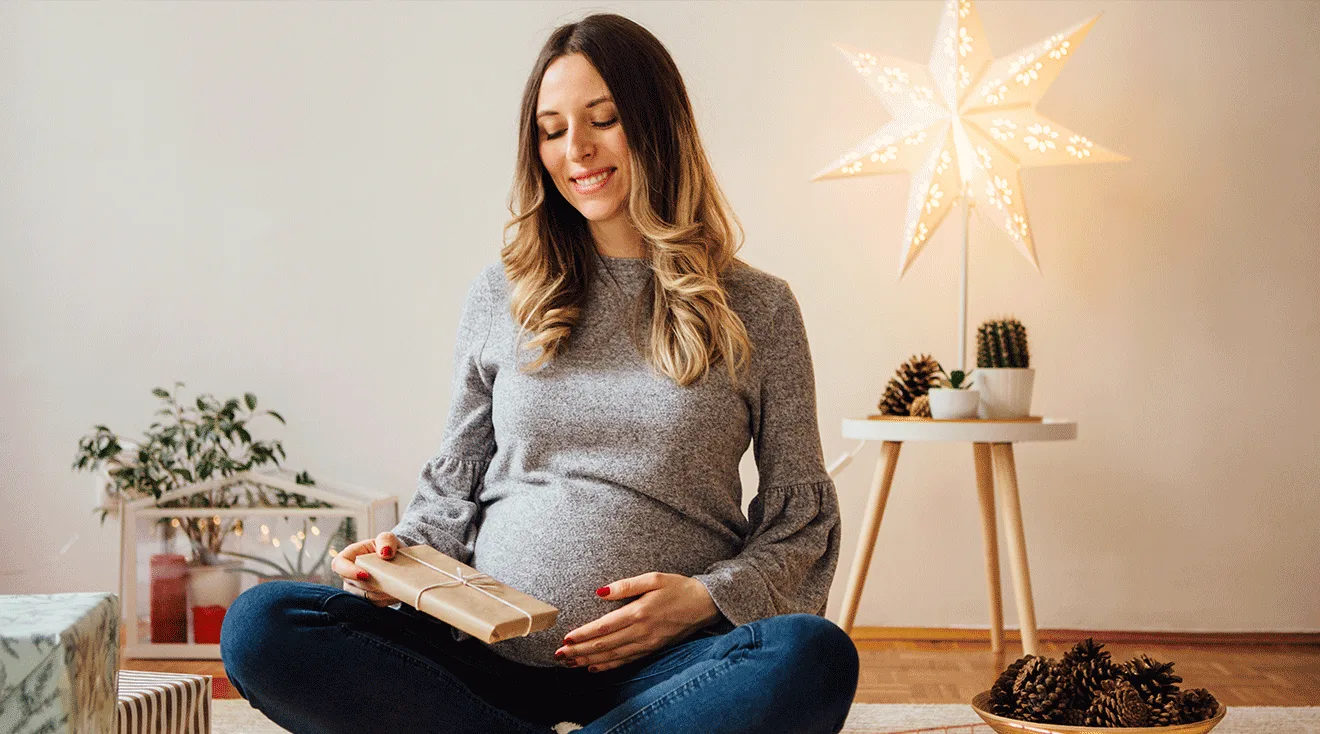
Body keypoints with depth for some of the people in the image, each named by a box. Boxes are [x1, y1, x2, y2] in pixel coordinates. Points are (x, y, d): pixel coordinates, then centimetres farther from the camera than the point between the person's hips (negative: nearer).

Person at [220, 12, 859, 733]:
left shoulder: (756, 309, 7)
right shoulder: (501, 297, 13)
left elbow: (801, 519, 9)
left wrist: (708, 597, -9)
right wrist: (400, 556, -3)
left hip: (654, 669, -2)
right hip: (492, 650, 3)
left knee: (816, 658, -35)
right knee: (259, 626, -22)